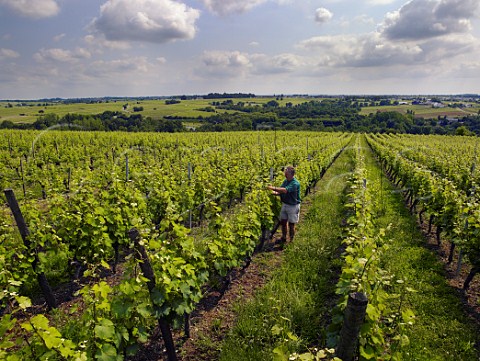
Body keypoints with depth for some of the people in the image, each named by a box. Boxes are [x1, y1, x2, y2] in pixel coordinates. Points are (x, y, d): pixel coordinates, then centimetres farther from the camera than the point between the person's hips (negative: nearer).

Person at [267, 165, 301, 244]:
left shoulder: (295, 183, -23)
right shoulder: (285, 181, 2)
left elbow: (285, 190, -36)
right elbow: (281, 191, 3)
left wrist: (274, 188, -37)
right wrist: (275, 193, -19)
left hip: (293, 206, -7)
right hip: (284, 204, 7)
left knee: (291, 224, 5)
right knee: (283, 222, 14)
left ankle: (291, 240, 21)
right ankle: (283, 238, 32)